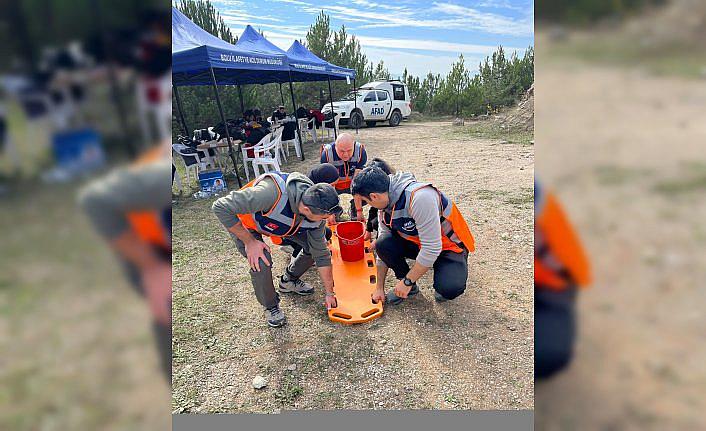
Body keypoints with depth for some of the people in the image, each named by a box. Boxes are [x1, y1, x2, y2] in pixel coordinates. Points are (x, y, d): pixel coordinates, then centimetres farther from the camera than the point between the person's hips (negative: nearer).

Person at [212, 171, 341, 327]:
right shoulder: (272, 192, -46)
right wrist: (250, 241, -32)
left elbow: (321, 255, -13)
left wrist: (329, 294, -7)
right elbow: (221, 207, -38)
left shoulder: (316, 210, -25)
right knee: (261, 263, -27)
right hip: (244, 224, -4)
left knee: (315, 245, -6)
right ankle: (270, 307, 5)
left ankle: (289, 280, 22)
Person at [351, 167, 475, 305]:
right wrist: (379, 288, 4)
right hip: (417, 243, 6)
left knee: (449, 288, -31)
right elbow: (383, 247, 1)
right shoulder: (384, 205, -9)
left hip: (450, 246, -6)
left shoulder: (419, 198, -35)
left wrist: (407, 281, -20)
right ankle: (409, 287, 5)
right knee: (383, 244, -18)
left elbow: (431, 249, -32)